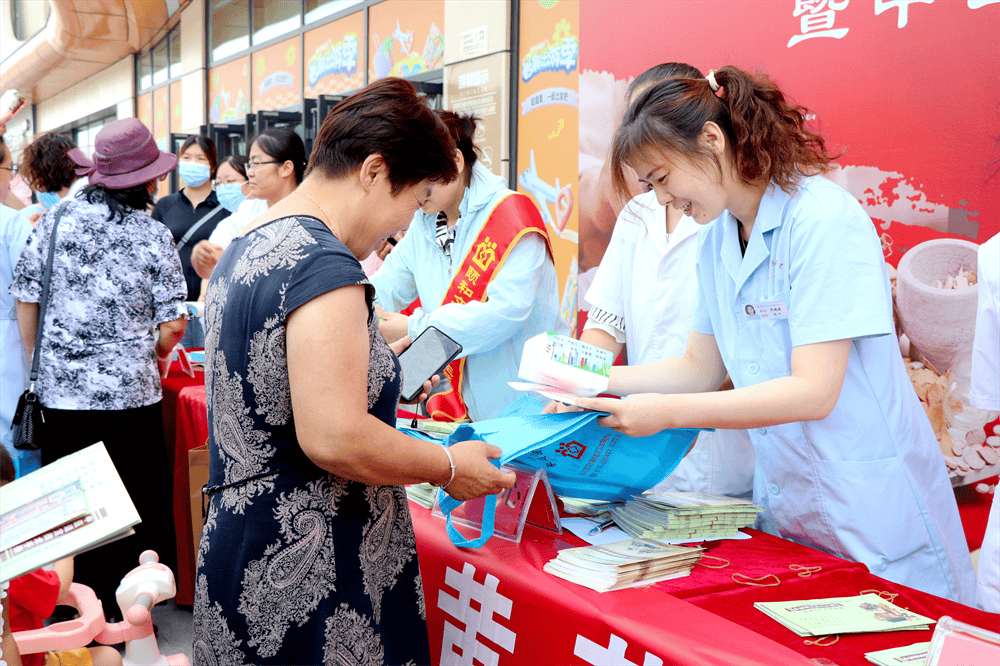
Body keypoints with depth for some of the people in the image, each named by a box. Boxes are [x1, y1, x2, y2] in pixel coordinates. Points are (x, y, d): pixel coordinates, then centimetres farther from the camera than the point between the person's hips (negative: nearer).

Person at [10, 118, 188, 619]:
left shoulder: (55, 220, 0)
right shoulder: (154, 236, -6)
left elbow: (24, 298, 4)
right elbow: (174, 323, -6)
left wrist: (41, 366, 16)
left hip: (60, 391, 3)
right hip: (130, 395, -2)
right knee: (132, 515, 9)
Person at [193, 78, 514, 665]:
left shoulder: (248, 247, 11)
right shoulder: (325, 266, -21)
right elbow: (334, 439, -27)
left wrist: (365, 361, 25)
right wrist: (451, 468, -14)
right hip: (306, 570, -10)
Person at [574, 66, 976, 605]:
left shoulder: (824, 221, -19)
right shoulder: (715, 237, 6)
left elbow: (813, 391, -24)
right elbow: (701, 369, 11)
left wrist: (667, 412, -25)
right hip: (783, 501, 7)